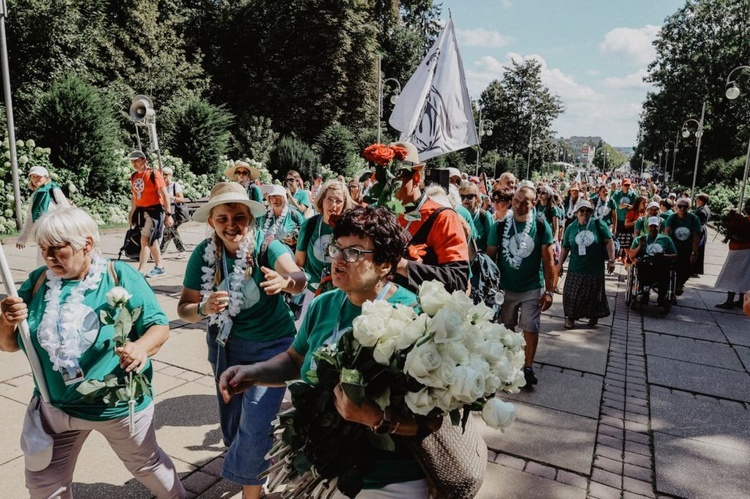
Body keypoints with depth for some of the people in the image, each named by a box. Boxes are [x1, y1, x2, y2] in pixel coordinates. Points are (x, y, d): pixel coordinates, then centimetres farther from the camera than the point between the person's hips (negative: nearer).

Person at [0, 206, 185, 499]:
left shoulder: (119, 276, -17)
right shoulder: (37, 282, -5)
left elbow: (159, 326, -16)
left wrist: (142, 347, -37)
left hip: (119, 405, -3)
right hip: (55, 406, 4)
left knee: (145, 464, 21)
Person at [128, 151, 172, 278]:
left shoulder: (154, 174, -11)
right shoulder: (133, 176, 10)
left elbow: (164, 195, -13)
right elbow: (134, 197, 19)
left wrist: (168, 214, -17)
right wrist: (132, 214, 19)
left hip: (154, 210, -7)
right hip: (141, 211, 7)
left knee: (145, 240, -11)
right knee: (152, 240, 12)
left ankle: (140, 271, -8)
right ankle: (159, 267, 22)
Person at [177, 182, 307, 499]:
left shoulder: (267, 244, -22)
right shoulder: (204, 253, -12)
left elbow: (299, 278, -40)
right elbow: (184, 309, -11)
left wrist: (284, 281, -62)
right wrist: (205, 308, -33)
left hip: (271, 344, -4)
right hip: (226, 345, 4)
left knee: (255, 427, -10)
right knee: (232, 423, 19)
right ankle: (254, 467, 52)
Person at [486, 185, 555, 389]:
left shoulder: (541, 226, -6)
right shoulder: (500, 226, -5)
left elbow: (548, 261, -3)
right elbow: (490, 257, 0)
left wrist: (549, 290, -6)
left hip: (533, 288, -1)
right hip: (505, 287, 1)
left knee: (531, 328, 3)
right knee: (505, 329, 13)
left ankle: (528, 367, 17)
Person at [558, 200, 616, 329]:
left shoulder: (599, 224, -5)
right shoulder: (571, 228, 3)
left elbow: (609, 242, -5)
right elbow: (565, 248, 8)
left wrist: (611, 260, -11)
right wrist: (560, 264, 8)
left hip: (595, 269, -1)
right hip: (575, 269, 1)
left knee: (594, 295, 12)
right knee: (572, 294, 4)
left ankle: (594, 316, 33)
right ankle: (570, 317, 20)